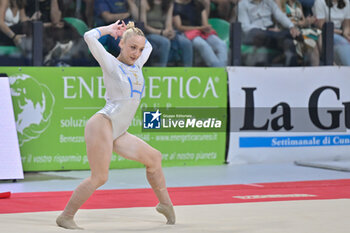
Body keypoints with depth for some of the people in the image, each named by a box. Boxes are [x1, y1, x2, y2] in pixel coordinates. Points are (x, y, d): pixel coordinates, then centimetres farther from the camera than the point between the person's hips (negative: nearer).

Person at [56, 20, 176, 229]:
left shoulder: (136, 66, 17)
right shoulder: (111, 64, -3)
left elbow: (148, 46, 38)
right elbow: (89, 36, -14)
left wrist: (130, 32, 22)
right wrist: (109, 29, 3)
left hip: (118, 133, 8)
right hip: (103, 125, -8)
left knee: (154, 158, 15)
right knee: (100, 177, -14)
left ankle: (165, 204, 28)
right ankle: (66, 216, -8)